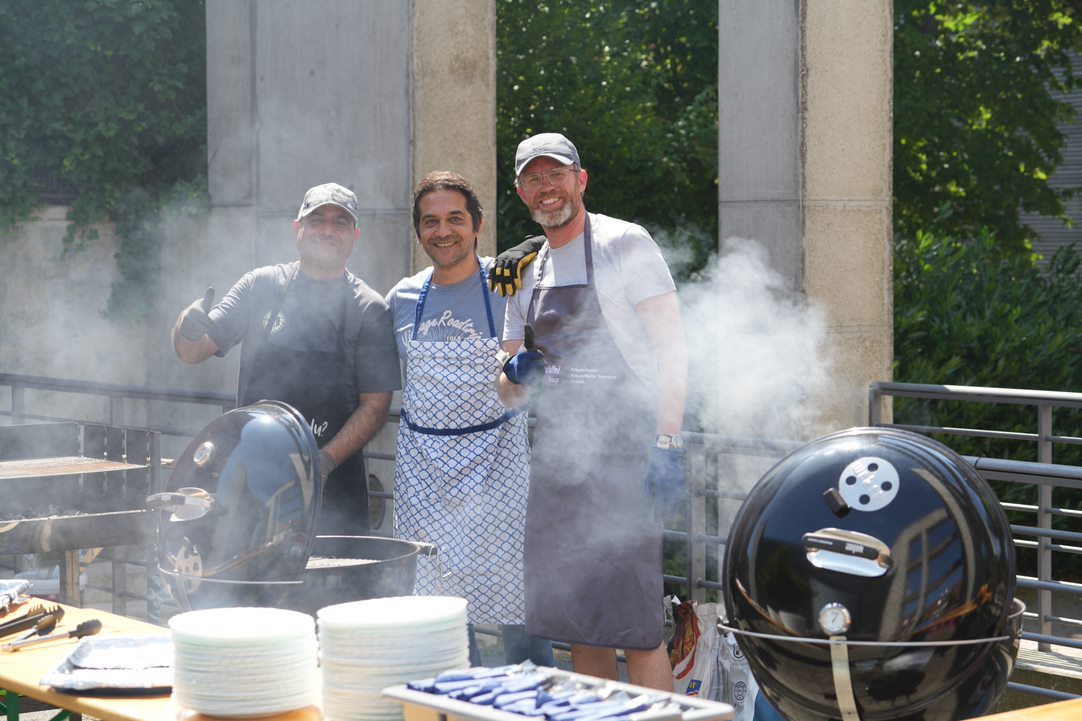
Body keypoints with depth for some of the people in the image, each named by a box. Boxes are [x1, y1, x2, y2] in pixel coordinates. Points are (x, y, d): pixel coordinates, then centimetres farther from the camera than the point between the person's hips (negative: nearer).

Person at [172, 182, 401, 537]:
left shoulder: (369, 309, 2)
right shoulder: (261, 286, 7)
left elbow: (375, 404, -1)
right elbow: (193, 352, 6)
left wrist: (325, 461, -14)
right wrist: (188, 329, -18)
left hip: (331, 484, -1)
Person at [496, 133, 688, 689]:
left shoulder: (625, 244, -3)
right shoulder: (527, 273, 17)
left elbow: (672, 347, -9)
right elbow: (509, 391, 20)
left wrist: (666, 442, -19)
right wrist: (517, 376, -4)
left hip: (621, 449, -7)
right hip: (556, 452, 7)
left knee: (633, 624, -11)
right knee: (575, 620, 10)